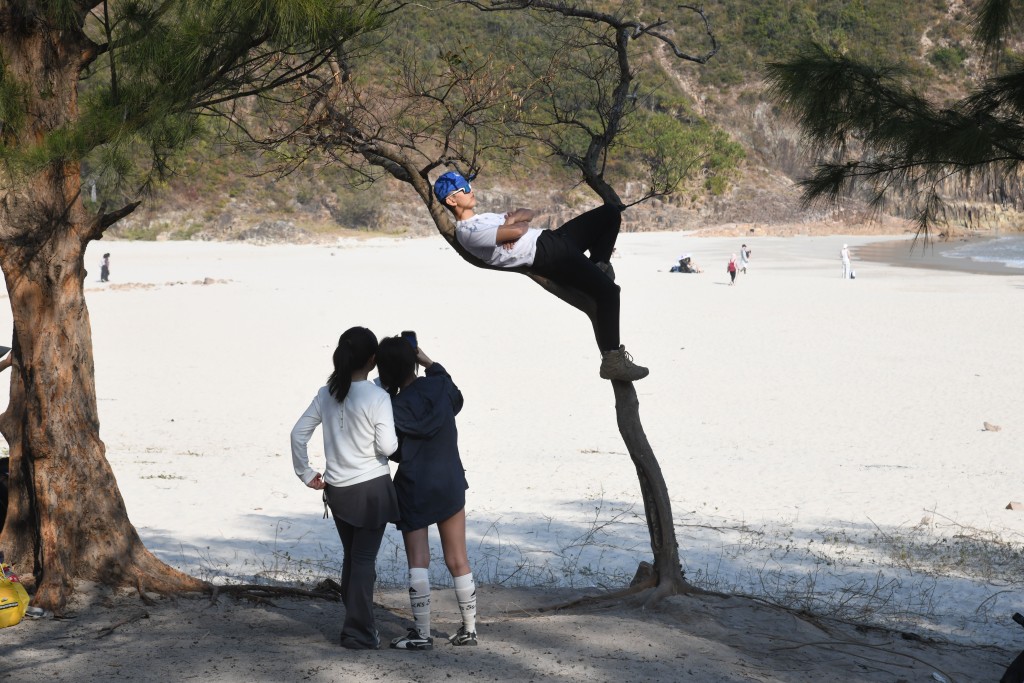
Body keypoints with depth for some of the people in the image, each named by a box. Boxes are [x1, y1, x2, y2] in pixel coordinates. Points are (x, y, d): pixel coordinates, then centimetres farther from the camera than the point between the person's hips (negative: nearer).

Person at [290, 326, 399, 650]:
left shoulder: (327, 394, 2)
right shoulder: (377, 397, -15)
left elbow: (298, 433, 2)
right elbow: (387, 446, -18)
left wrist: (306, 473, 10)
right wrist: (397, 439, 4)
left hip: (337, 490, 5)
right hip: (371, 489, -5)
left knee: (352, 557, 18)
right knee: (364, 559, 2)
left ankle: (355, 624, 25)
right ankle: (359, 632, 3)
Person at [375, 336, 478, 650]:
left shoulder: (395, 406, -15)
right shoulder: (439, 386, -4)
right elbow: (457, 400, 19)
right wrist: (429, 363, 16)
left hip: (414, 489, -4)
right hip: (450, 485, 4)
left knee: (418, 561, -1)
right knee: (458, 561, 11)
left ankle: (421, 633, -5)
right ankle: (469, 628, 17)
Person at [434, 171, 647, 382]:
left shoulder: (483, 219, 20)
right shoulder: (468, 232, -13)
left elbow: (529, 213, 15)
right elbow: (517, 231, -23)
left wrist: (514, 220, -8)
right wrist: (519, 223, 1)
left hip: (550, 238, 10)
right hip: (545, 257, -10)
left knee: (611, 213, 11)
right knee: (607, 290, -23)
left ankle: (597, 267, 19)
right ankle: (613, 361, -22)